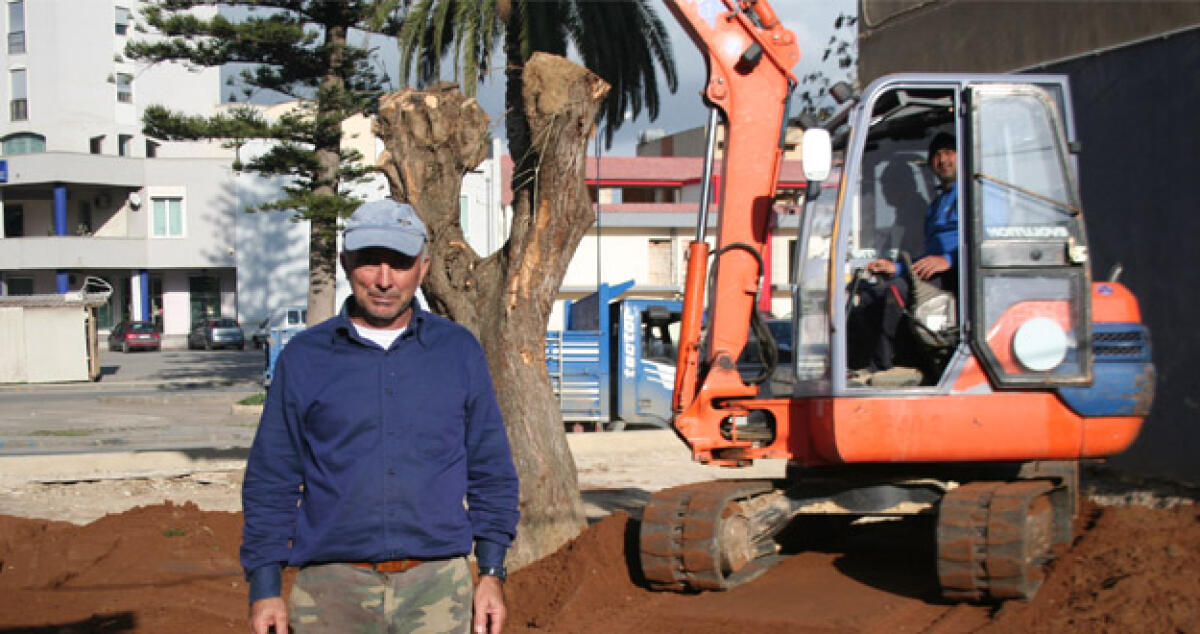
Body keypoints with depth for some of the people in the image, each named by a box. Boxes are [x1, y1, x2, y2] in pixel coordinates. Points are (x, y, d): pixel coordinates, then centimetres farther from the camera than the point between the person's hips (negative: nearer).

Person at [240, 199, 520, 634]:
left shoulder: (459, 351, 9)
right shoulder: (304, 357, 6)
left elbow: (491, 472, 11)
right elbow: (271, 481, 7)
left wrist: (492, 573, 4)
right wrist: (264, 586, 1)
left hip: (436, 586, 0)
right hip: (333, 589, 0)